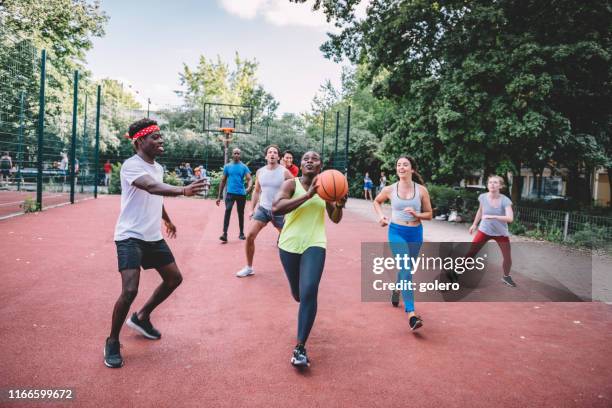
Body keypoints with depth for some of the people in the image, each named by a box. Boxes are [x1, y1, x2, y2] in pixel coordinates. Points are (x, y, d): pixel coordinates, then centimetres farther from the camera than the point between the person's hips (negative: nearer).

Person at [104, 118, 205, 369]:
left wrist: (167, 219, 39)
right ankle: (112, 342, 7)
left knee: (174, 278, 13)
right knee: (130, 290, -17)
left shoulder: (158, 167, 9)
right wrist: (182, 191, -55)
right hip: (130, 237, -8)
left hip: (153, 236, 9)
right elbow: (152, 187, -39)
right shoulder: (131, 165, -18)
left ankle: (142, 317, 33)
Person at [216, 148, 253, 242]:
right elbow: (223, 181, 9)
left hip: (241, 194, 1)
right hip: (230, 193, 0)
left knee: (241, 213, 11)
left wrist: (249, 187, -31)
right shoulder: (227, 166, 6)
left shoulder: (244, 167, 3)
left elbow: (249, 179, -7)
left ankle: (241, 233, 24)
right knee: (227, 211, -16)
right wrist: (219, 196, 6)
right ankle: (225, 234, -19)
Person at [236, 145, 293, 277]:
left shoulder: (284, 172, -11)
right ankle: (249, 268, 9)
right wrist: (252, 209, 10)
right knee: (250, 236, -6)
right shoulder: (260, 172, 2)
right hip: (263, 208, 3)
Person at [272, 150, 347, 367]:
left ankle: (300, 348, -11)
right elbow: (276, 208, -25)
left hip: (314, 245, 0)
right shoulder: (291, 184, -8)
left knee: (309, 293, -19)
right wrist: (307, 195, -29)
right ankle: (306, 307, 55)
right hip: (289, 245, 1)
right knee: (298, 294, 16)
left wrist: (339, 205, -14)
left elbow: (335, 219, 8)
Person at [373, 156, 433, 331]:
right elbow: (377, 201, 17)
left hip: (415, 233, 2)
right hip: (397, 232, -2)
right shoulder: (390, 189, -4)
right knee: (406, 269, -16)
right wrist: (381, 216, 0)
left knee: (405, 268, 19)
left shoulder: (421, 190, -4)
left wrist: (416, 214, -16)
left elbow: (429, 214, 3)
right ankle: (411, 314, -19)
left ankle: (396, 291, 52)